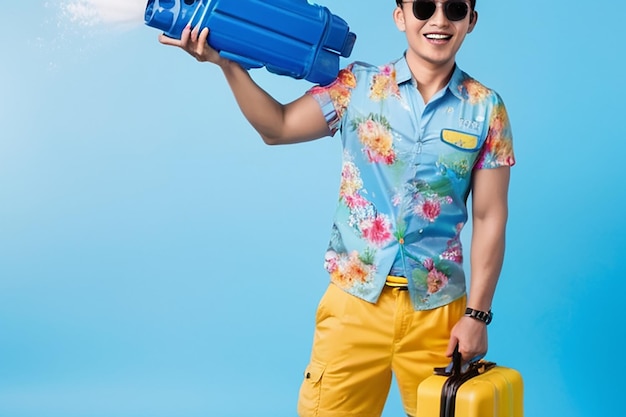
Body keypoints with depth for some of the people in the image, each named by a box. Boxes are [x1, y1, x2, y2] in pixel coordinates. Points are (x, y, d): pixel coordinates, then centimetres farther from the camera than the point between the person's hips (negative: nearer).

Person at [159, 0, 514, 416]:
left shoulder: (486, 108, -1)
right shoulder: (357, 85, 0)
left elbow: (490, 218, 0)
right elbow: (278, 127, -3)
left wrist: (477, 314, -3)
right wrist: (226, 62, -14)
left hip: (438, 308, 1)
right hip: (357, 300, 0)